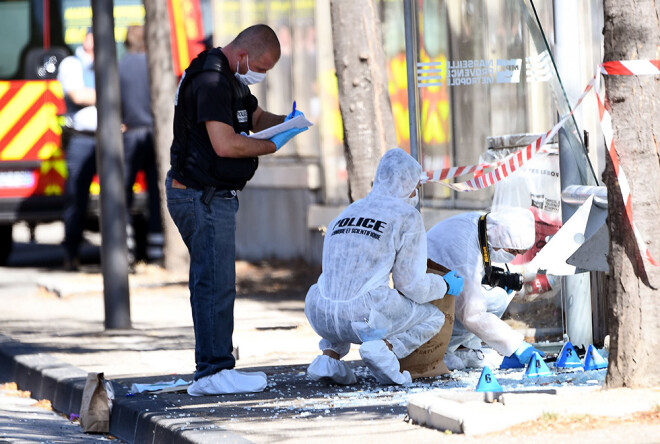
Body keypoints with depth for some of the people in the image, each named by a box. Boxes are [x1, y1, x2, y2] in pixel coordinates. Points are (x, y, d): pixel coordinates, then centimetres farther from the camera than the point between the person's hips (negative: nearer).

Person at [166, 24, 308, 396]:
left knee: (211, 283, 12)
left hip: (213, 196, 11)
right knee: (216, 283, -11)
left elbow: (256, 118, 28)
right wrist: (272, 146, -14)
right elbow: (225, 144, -27)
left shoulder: (231, 79, 15)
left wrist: (285, 121, 6)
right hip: (204, 198, -11)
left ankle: (211, 369, 16)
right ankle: (215, 370, -10)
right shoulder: (211, 81, -19)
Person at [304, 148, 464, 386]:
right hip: (361, 318, -6)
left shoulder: (344, 215, 23)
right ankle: (385, 348, -10)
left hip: (321, 317, 6)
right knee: (433, 316, 20)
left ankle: (330, 354, 13)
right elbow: (410, 284, 2)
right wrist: (445, 286, 23)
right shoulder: (407, 217, 4)